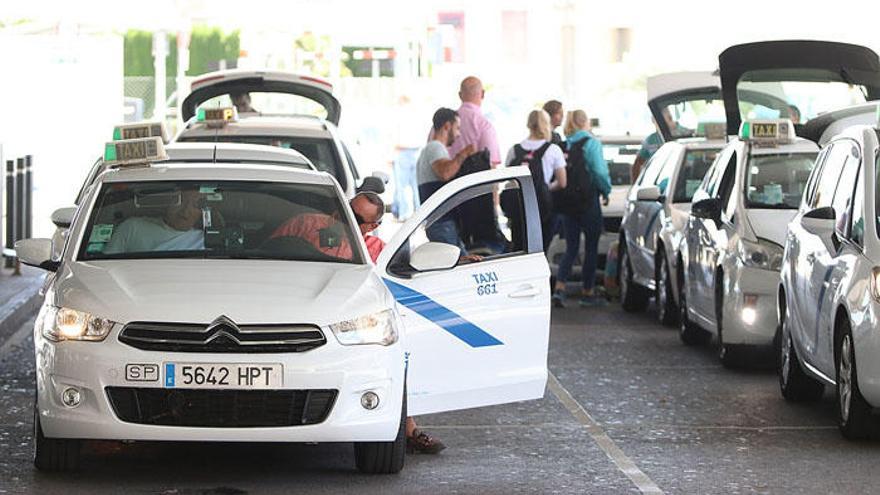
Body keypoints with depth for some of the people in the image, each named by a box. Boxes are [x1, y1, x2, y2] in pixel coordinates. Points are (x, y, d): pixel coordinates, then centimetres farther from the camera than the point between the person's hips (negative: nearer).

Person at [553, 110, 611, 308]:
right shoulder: (592, 143, -8)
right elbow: (600, 172, -14)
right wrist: (606, 191, 1)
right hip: (588, 200, -5)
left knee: (571, 247, 9)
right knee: (591, 247, 7)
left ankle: (559, 288, -7)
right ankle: (587, 292, 11)